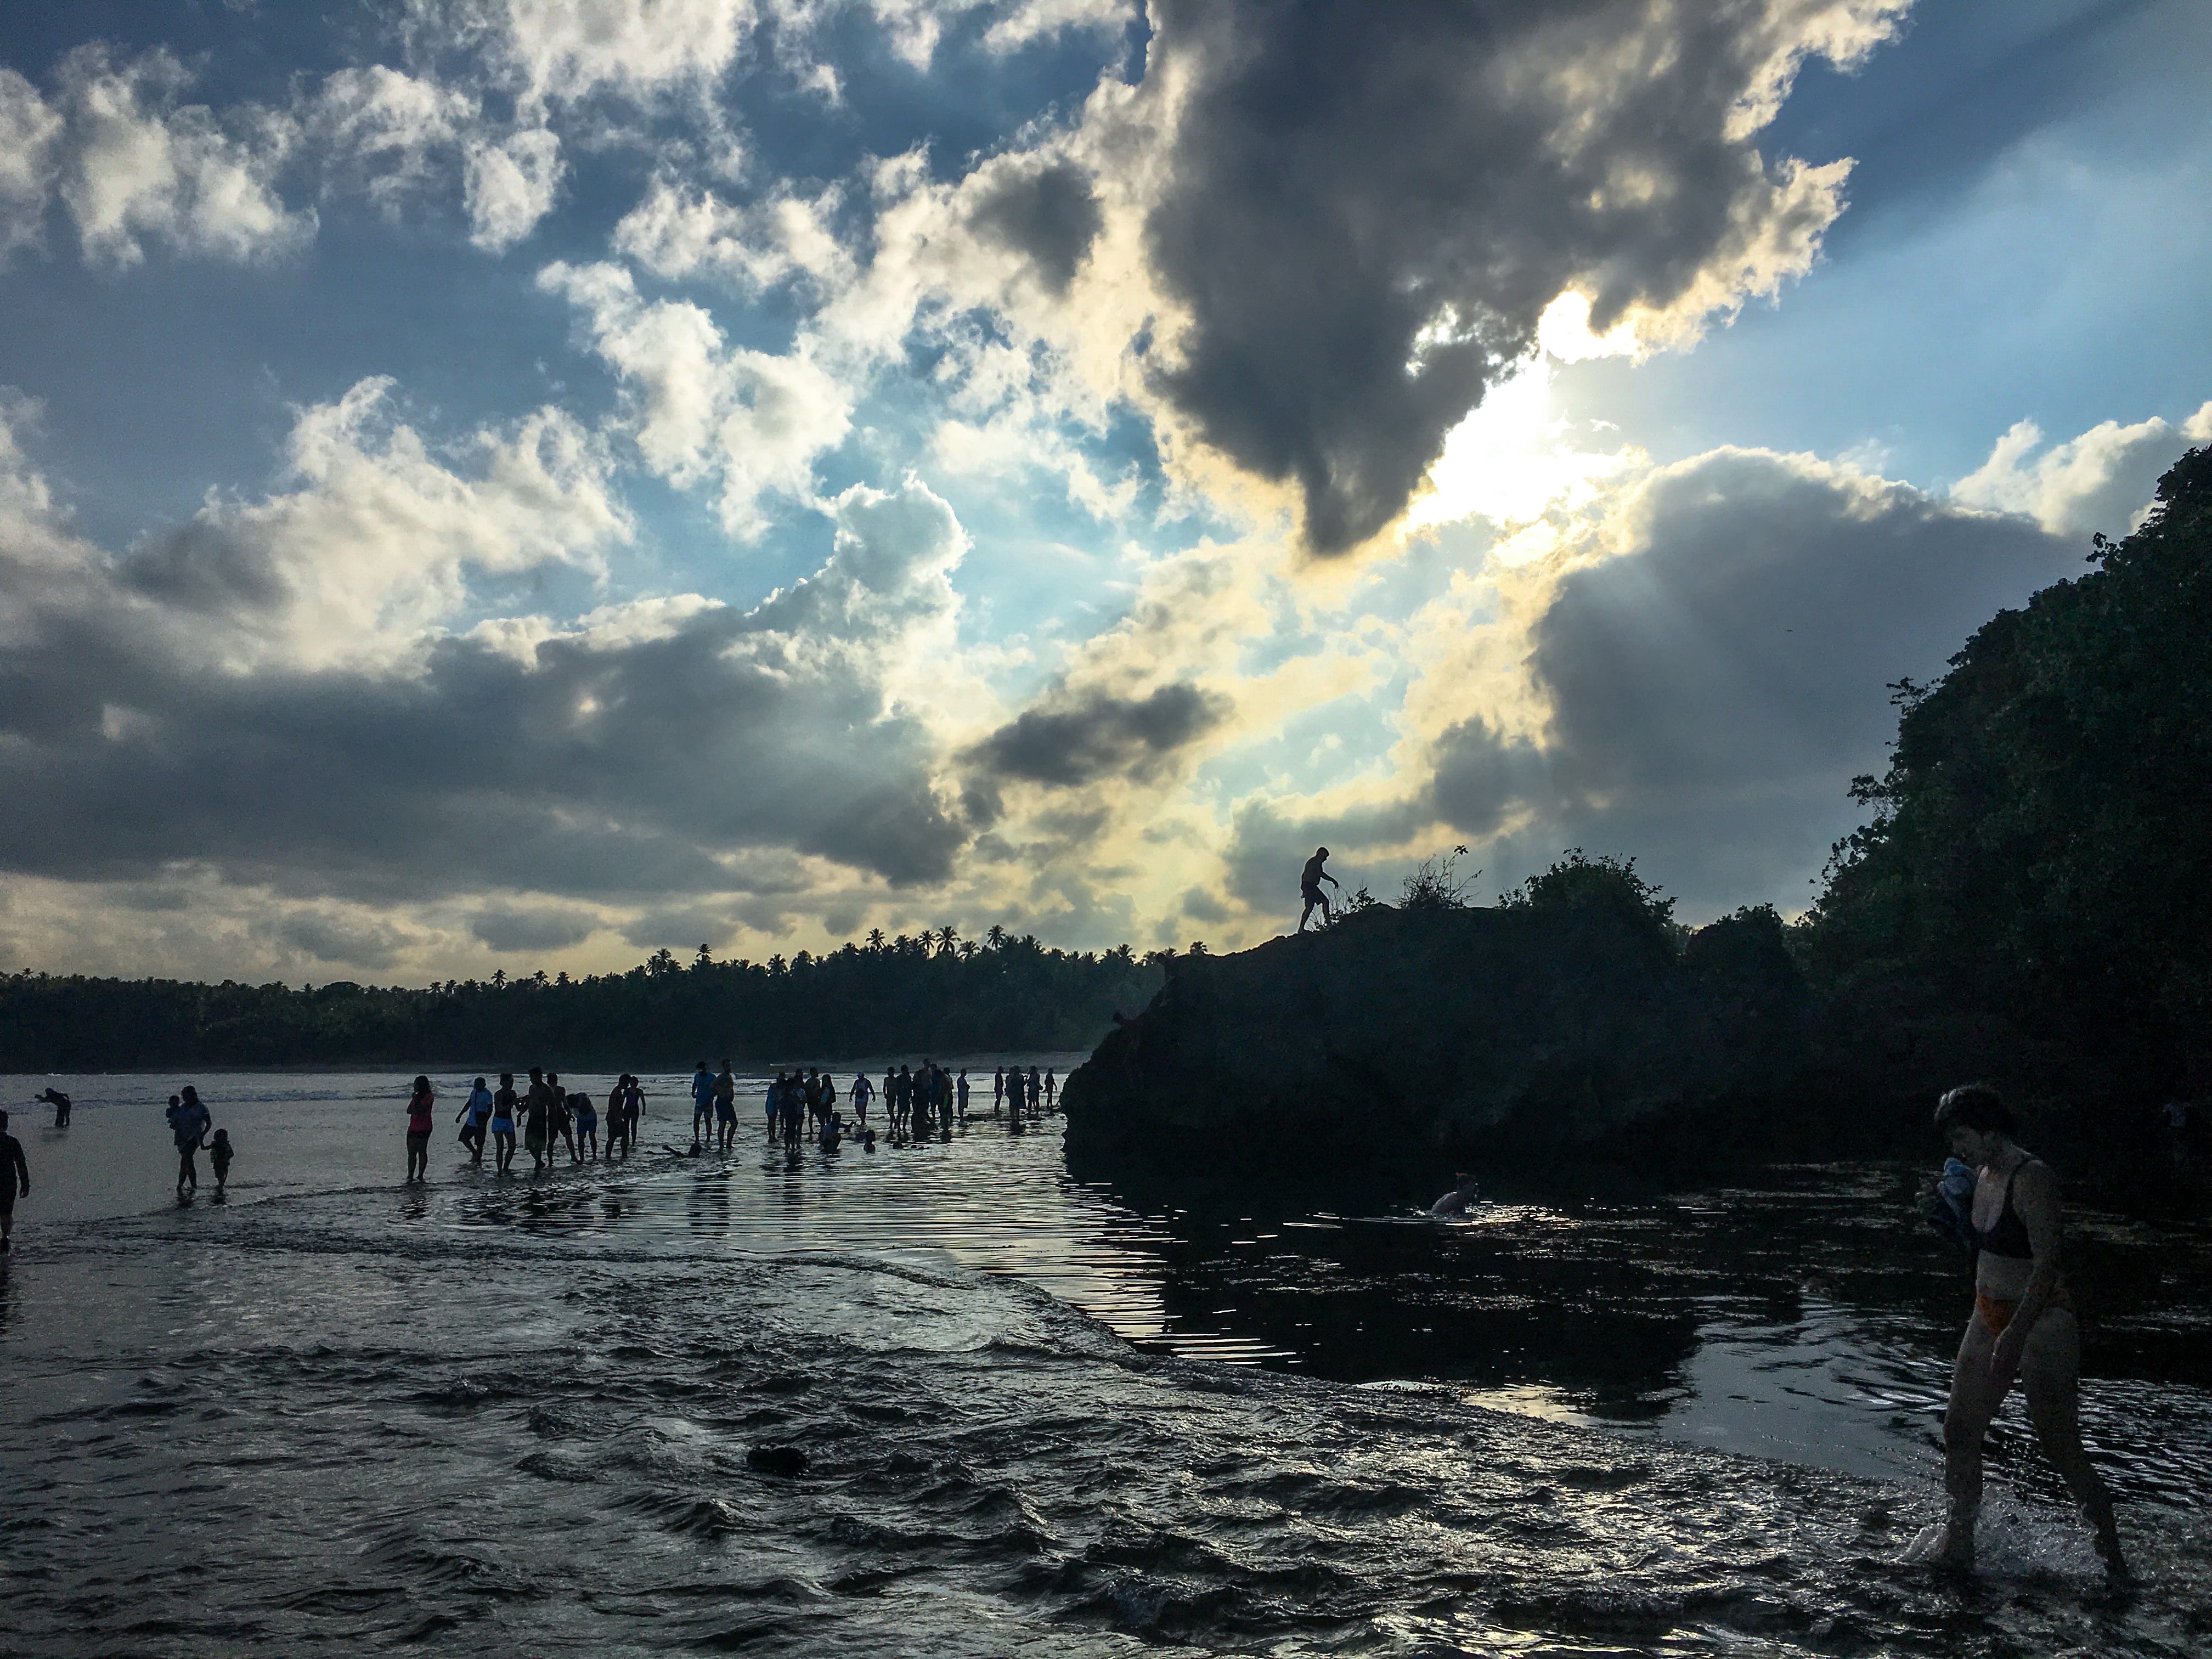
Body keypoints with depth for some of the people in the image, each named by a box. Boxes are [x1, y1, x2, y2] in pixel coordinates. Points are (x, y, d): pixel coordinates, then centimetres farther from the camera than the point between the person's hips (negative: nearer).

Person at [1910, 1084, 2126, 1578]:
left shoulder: (2032, 1178, -19)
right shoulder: (1983, 1175, 8)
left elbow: (2047, 1263, -24)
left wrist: (2016, 1335, -27)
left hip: (2041, 1320, -9)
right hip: (1990, 1316, 9)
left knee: (2063, 1449, -2)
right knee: (1960, 1430, 10)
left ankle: (2114, 1560, 12)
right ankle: (1957, 1543, 22)